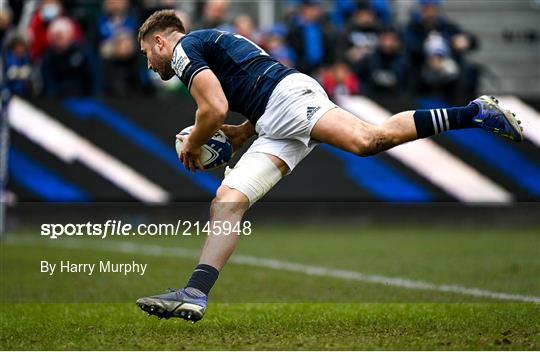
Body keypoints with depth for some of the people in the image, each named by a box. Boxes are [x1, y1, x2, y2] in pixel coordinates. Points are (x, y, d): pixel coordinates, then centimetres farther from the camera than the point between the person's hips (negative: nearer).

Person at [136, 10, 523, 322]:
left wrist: (192, 146, 11)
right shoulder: (213, 42, 37)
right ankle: (195, 293, -16)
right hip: (275, 125, 10)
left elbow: (216, 110, -7)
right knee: (228, 200, -3)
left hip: (288, 96, -10)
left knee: (367, 139, -32)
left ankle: (474, 113, -28)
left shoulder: (184, 48, 6)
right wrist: (243, 132, 31)